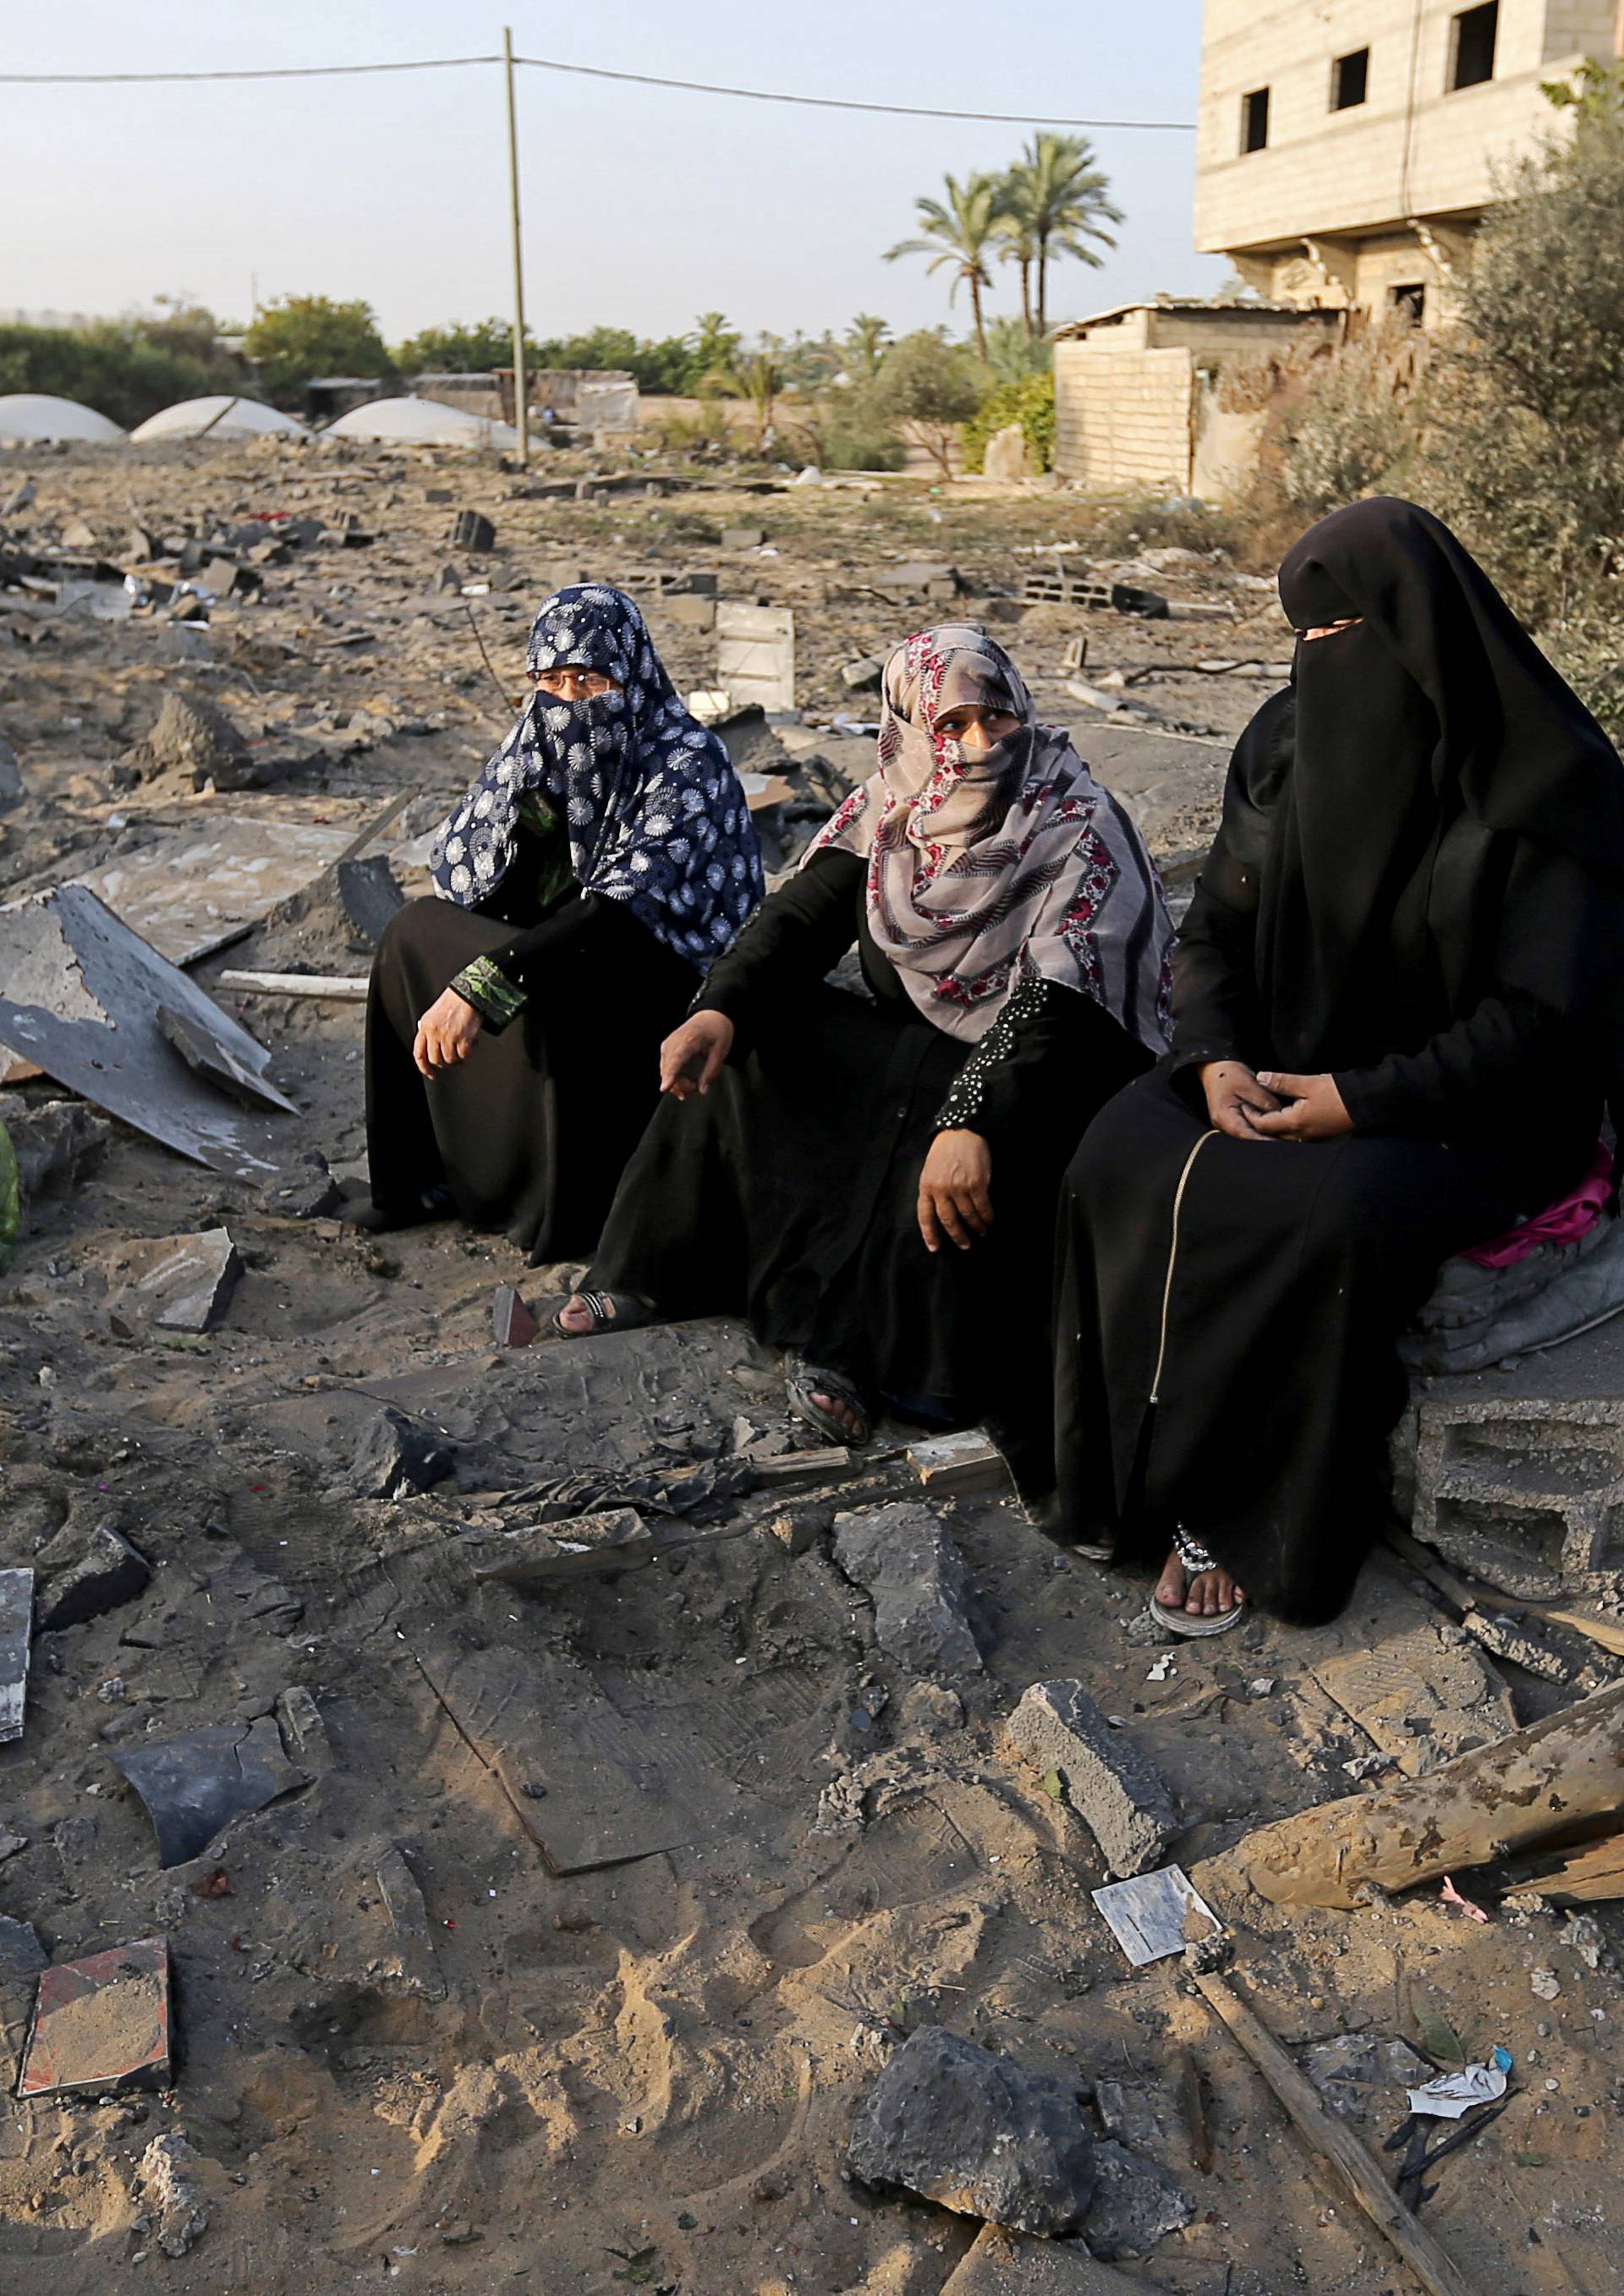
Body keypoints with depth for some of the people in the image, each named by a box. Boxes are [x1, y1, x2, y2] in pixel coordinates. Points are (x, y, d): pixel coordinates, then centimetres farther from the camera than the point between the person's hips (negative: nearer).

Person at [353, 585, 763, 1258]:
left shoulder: (688, 762, -20)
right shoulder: (544, 742, 1)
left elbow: (621, 909, -31)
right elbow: (458, 867, 2)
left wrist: (480, 981, -39)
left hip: (660, 971, -7)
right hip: (561, 945, 7)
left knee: (543, 993, -33)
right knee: (411, 932, -9)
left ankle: (572, 1208, -11)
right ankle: (420, 1175, 1)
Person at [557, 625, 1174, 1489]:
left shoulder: (1082, 829, -17)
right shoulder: (891, 810, 0)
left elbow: (1054, 1001, -28)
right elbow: (803, 912, -7)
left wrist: (975, 1120, -41)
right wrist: (721, 1008, -27)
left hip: (1038, 1066, -6)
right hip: (910, 1040, 6)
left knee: (956, 1172, -36)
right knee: (742, 1047, -9)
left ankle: (858, 1342, -15)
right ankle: (659, 1271, -2)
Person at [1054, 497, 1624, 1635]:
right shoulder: (1290, 739, 3)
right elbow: (1216, 929, 8)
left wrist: (1364, 1100, -23)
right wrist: (1214, 1054, -12)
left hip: (1473, 1113, -5)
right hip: (1283, 1068, 5)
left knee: (1323, 1219, -34)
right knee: (1124, 1160, -21)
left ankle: (1242, 1519, -13)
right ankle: (1139, 1466, -9)